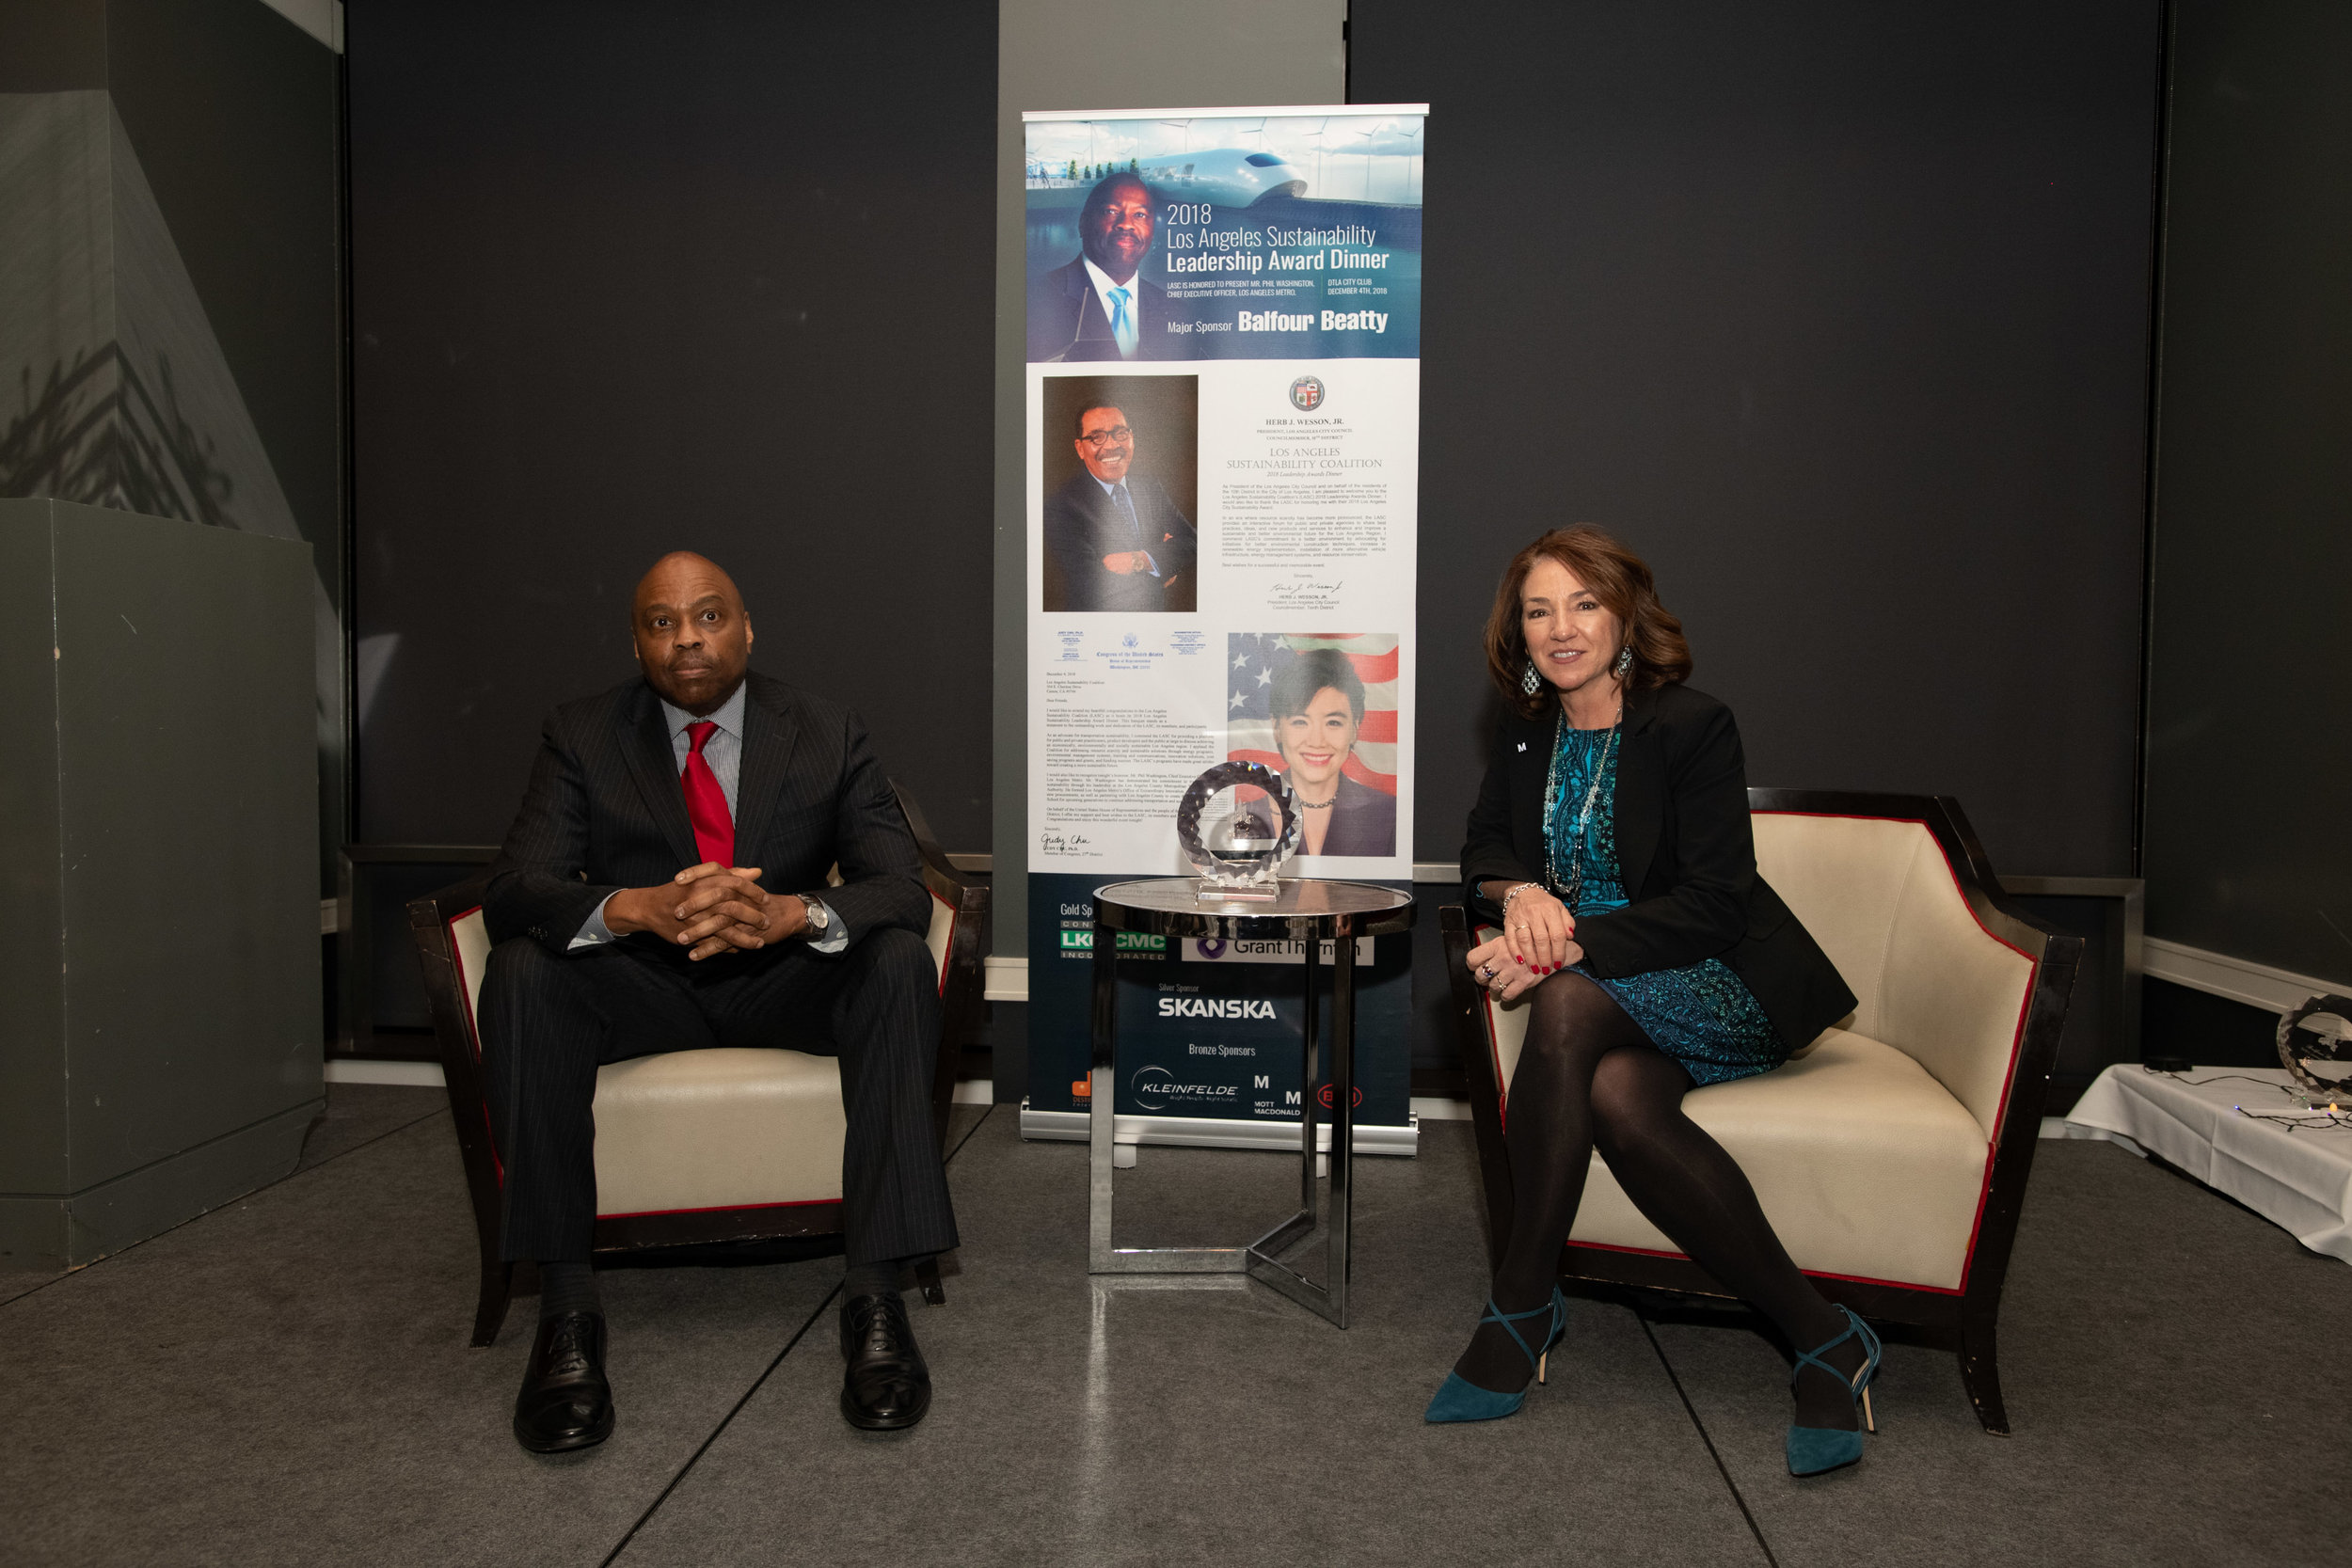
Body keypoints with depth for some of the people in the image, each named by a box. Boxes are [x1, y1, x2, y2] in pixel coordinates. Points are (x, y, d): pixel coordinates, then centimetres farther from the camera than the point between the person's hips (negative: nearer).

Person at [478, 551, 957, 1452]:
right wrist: (638, 907, -35)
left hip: (781, 982, 0)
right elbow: (510, 893, -13)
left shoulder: (828, 737, -2)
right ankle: (566, 1310, -26)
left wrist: (789, 913, -35)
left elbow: (904, 889, -13)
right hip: (641, 988, 1)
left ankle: (875, 1296, -30)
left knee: (899, 960, -29)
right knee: (521, 971, -29)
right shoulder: (581, 737, -1)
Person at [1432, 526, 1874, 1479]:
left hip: (1721, 990, -5)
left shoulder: (1691, 727, -9)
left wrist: (1572, 946, -27)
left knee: (1569, 1005, -36)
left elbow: (1714, 904, -15)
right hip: (1617, 1001, 5)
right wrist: (1520, 892, -12)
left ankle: (1523, 1308, -25)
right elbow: (1482, 855, 14)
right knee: (1617, 1097, -33)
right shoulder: (1528, 735, 12)